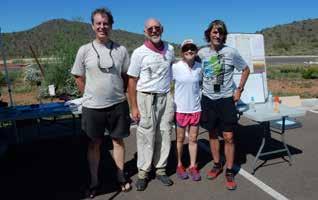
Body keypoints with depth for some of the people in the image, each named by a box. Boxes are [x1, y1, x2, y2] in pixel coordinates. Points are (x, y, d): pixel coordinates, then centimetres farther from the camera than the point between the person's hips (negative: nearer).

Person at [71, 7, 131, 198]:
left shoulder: (121, 50, -1)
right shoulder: (84, 50, -3)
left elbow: (127, 77, 7)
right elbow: (79, 78, 4)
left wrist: (117, 93, 6)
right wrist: (92, 96, 6)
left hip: (118, 105, 1)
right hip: (93, 106, 0)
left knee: (118, 140, 13)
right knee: (94, 144, 12)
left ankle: (121, 175, 32)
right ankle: (94, 181, 29)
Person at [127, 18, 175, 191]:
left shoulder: (170, 49, 7)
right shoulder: (139, 52, -5)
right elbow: (132, 81, -5)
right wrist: (134, 107, -8)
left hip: (166, 97, 4)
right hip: (147, 98, -4)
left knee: (164, 135, 8)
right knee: (146, 136, 1)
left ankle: (160, 169, 23)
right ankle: (143, 172, 16)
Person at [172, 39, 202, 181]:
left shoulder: (199, 67, 0)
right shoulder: (175, 67, -10)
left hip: (195, 109, 3)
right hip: (180, 109, -2)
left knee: (193, 139, 12)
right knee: (180, 139, 13)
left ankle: (193, 166, 27)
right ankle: (179, 165, 29)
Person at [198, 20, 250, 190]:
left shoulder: (231, 52, -6)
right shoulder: (202, 53, 0)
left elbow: (246, 70, 6)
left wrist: (239, 89, 0)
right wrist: (199, 89, 7)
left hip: (226, 99, -2)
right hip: (208, 99, 3)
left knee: (228, 137, 0)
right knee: (212, 134, 13)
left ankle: (229, 172, 17)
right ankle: (217, 165, 31)